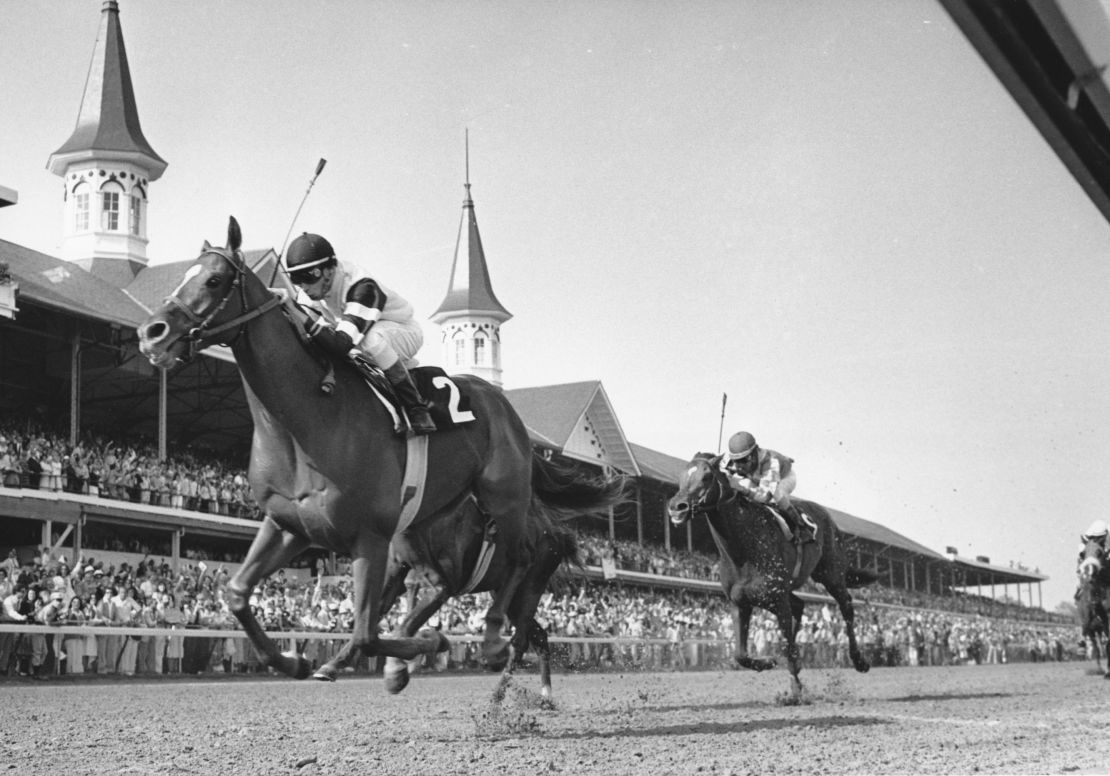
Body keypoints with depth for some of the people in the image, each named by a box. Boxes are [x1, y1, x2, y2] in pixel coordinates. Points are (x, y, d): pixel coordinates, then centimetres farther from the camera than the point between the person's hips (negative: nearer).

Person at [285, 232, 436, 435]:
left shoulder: (362, 288, -37)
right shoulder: (309, 289, -13)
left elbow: (343, 345, -46)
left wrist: (309, 322, -52)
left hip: (403, 332, -8)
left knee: (372, 339, -42)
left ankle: (416, 407, -28)